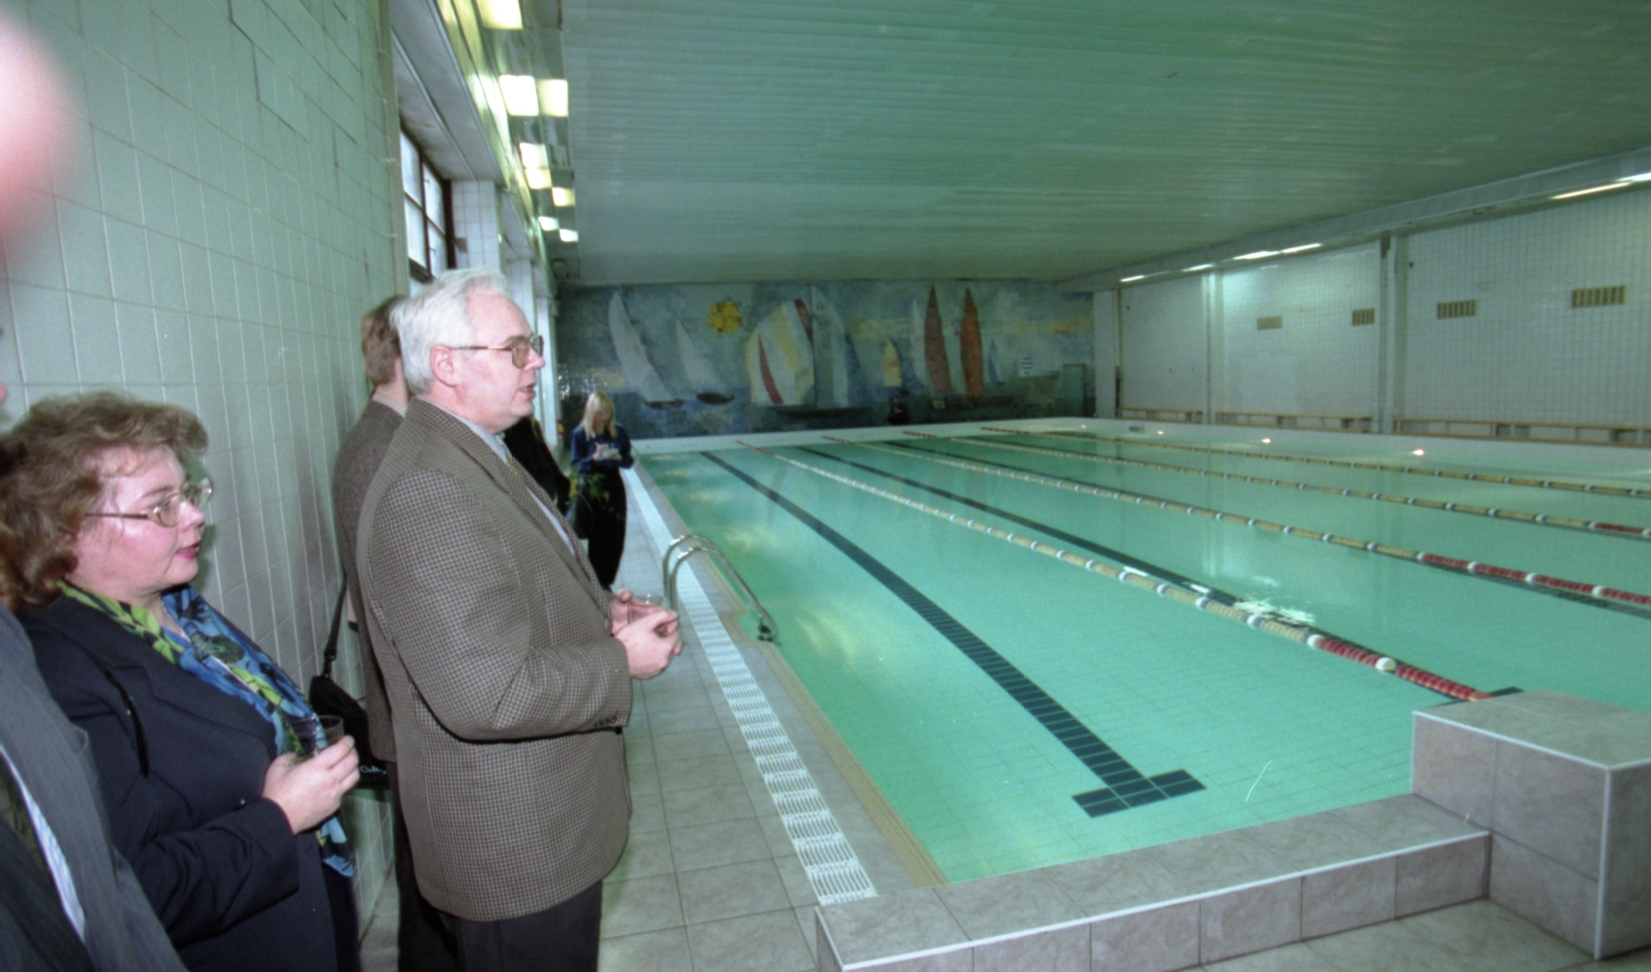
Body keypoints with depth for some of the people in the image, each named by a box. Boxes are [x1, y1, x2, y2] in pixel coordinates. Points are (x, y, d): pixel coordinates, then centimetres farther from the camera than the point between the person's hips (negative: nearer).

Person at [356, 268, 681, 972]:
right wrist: (621, 662, -20)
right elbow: (486, 695, -34)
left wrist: (601, 609, 2)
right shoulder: (427, 493, -28)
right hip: (516, 850, -10)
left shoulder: (473, 457, 7)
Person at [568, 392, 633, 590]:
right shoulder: (580, 433, -5)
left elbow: (628, 461, 4)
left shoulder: (618, 432, 3)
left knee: (615, 538, 5)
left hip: (613, 487, 3)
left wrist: (618, 457, -17)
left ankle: (606, 581, 20)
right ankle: (598, 583, 13)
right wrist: (594, 458, -23)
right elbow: (576, 464, -6)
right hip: (590, 491, -3)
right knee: (596, 537, 1)